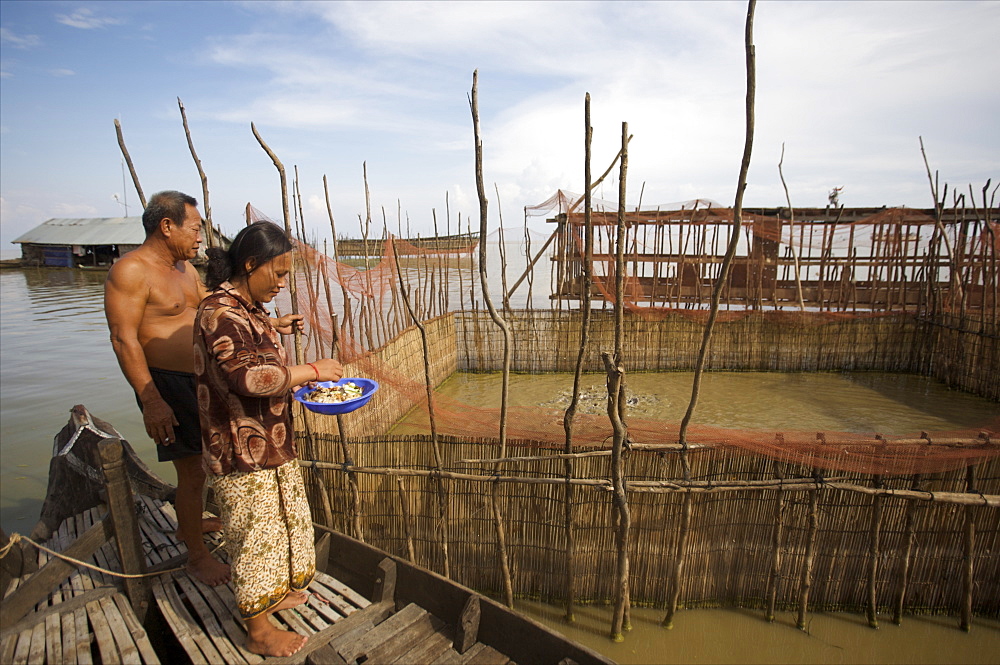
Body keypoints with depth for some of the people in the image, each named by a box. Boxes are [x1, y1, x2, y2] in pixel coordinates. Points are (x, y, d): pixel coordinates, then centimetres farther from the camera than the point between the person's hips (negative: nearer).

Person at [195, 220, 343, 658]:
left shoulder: (246, 307, 10)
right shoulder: (220, 312, -22)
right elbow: (248, 376, -33)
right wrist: (311, 370, -25)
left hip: (269, 445, 10)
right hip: (243, 453, -10)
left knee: (280, 521, 23)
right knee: (256, 535, 6)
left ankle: (274, 593, 45)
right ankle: (258, 631, 25)